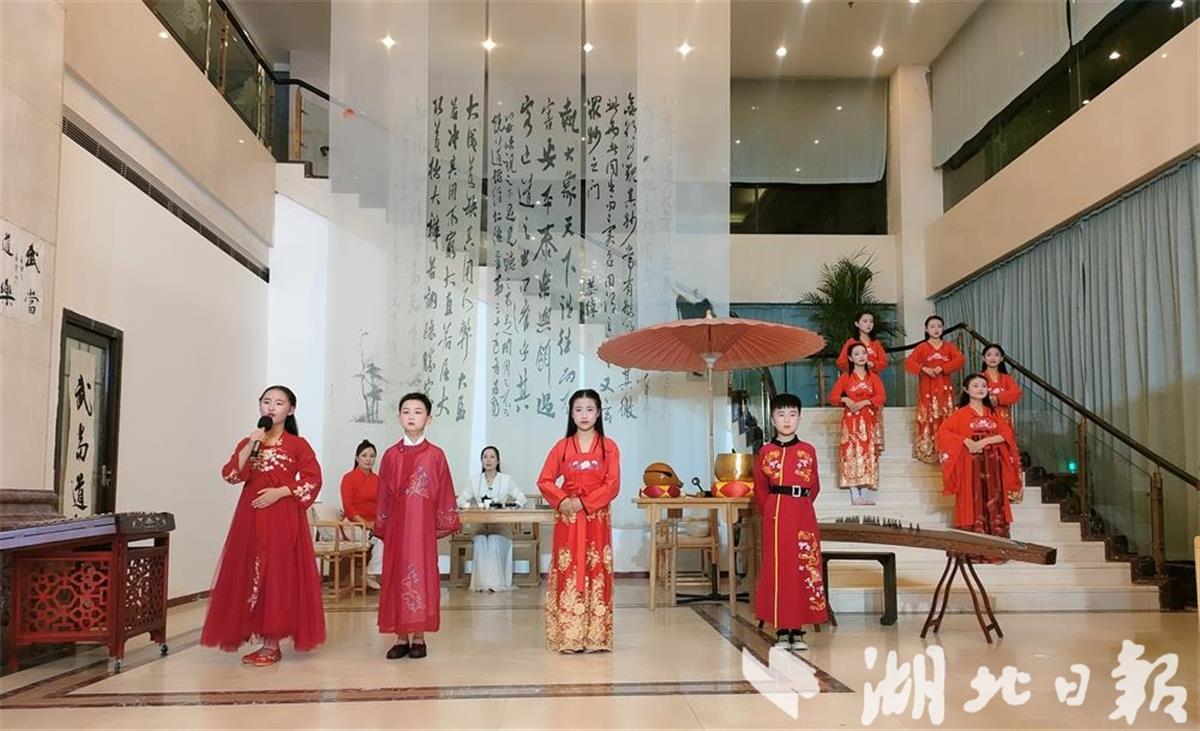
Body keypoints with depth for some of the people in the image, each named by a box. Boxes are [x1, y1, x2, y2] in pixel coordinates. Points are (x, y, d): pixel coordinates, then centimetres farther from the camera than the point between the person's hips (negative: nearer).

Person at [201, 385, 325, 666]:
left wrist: (279, 492, -13)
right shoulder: (248, 443, 14)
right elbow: (230, 475, -1)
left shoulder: (297, 444, 2)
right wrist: (251, 445, -11)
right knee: (250, 575, 2)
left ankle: (272, 644, -1)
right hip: (251, 517, 4)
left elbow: (313, 480, -4)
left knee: (277, 575, -5)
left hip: (283, 518, -4)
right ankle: (262, 639, 9)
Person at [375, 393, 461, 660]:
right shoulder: (391, 454, 6)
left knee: (422, 574, 1)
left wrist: (444, 524, 0)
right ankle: (401, 637, 14)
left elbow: (444, 492, 2)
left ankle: (419, 636, 11)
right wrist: (382, 525, 8)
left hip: (424, 524, -2)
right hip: (397, 524, 2)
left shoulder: (436, 454, 0)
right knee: (396, 575, 5)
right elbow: (383, 493, 9)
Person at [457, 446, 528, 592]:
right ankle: (481, 583, -24)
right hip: (480, 525, 1)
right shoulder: (475, 480, 14)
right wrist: (468, 506, -13)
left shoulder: (506, 480, 10)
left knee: (495, 543, -31)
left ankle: (496, 582, -25)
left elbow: (521, 498, 7)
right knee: (481, 544, -30)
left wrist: (513, 506, -15)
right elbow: (461, 499, 10)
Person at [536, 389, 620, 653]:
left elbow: (612, 485, -5)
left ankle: (595, 636, 6)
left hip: (597, 518, -1)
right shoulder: (562, 446, 6)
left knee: (596, 572, 0)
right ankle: (568, 636, 4)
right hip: (567, 518, 1)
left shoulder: (609, 446, 2)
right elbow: (545, 481, 4)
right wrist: (562, 501, -12)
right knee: (568, 573, -1)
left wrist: (584, 502, -15)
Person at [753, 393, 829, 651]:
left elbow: (814, 487, 12)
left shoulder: (808, 451, 7)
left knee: (803, 570, 1)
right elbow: (760, 490, 10)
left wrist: (799, 507, 6)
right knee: (776, 569, 0)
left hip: (803, 516, 1)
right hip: (775, 518, -1)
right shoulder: (766, 452, 5)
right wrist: (771, 513, 4)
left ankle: (798, 630, 10)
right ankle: (781, 631, 8)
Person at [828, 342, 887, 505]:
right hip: (851, 419, -2)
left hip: (869, 419, 2)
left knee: (868, 452, -2)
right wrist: (845, 399, -17)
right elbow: (832, 396, 2)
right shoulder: (846, 377, 5)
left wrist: (864, 402, -16)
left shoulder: (872, 376, 9)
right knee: (852, 452, -8)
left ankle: (865, 490, -1)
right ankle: (854, 493, -10)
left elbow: (882, 396, -3)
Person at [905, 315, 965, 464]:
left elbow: (960, 360, -8)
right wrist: (924, 369, -23)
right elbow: (908, 362, -10)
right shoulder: (922, 347, 2)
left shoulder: (948, 347, 8)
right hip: (927, 389, -2)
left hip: (945, 389, 2)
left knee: (946, 419, 1)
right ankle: (927, 452, 3)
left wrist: (942, 368, -19)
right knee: (928, 419, -4)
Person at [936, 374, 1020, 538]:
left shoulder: (993, 413, 15)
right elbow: (943, 431, -10)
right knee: (974, 501, -8)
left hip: (992, 465, 4)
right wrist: (967, 441, -20)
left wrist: (984, 441, -13)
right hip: (971, 465, -3)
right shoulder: (961, 414, 3)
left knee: (994, 501, 1)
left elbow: (1007, 434, 2)